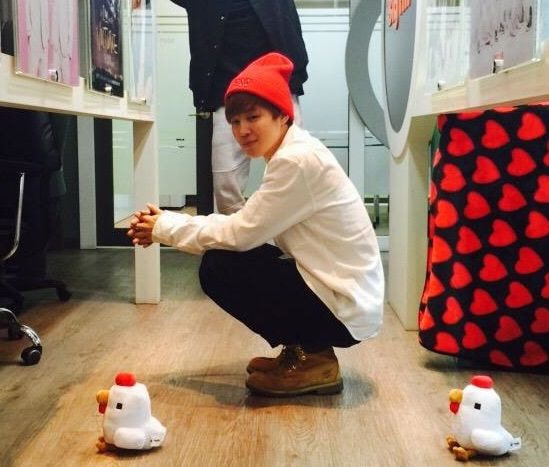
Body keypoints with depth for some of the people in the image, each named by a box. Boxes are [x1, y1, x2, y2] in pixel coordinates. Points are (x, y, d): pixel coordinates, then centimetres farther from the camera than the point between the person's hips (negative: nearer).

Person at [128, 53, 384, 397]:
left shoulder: (298, 160, -20)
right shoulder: (292, 154, 9)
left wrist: (166, 227, -6)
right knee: (227, 256, 11)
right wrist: (167, 224, 1)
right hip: (330, 288, 10)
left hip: (344, 309, -10)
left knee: (218, 269, -10)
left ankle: (311, 359, 0)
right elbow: (245, 226, 8)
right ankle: (305, 351, 14)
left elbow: (242, 233, -19)